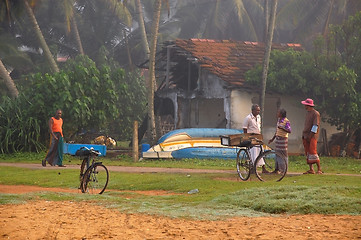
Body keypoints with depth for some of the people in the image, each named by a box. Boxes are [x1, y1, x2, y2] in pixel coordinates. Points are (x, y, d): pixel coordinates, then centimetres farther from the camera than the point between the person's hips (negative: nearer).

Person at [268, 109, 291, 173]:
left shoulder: (286, 121, -12)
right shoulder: (279, 120, 12)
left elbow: (289, 131, -19)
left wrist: (282, 128, -30)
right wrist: (272, 139, 23)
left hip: (283, 139, -8)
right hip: (278, 138, 8)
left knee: (283, 154, -3)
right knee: (277, 153, 9)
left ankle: (283, 170, 1)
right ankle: (276, 169, 14)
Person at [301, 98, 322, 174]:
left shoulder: (315, 113, -8)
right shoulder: (308, 113, 18)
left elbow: (315, 125, -14)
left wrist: (310, 136, -18)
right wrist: (303, 135, 15)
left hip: (312, 136, -9)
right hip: (306, 136, 9)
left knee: (313, 151, -15)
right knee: (308, 153, 4)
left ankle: (319, 169, -12)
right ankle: (311, 169, 5)